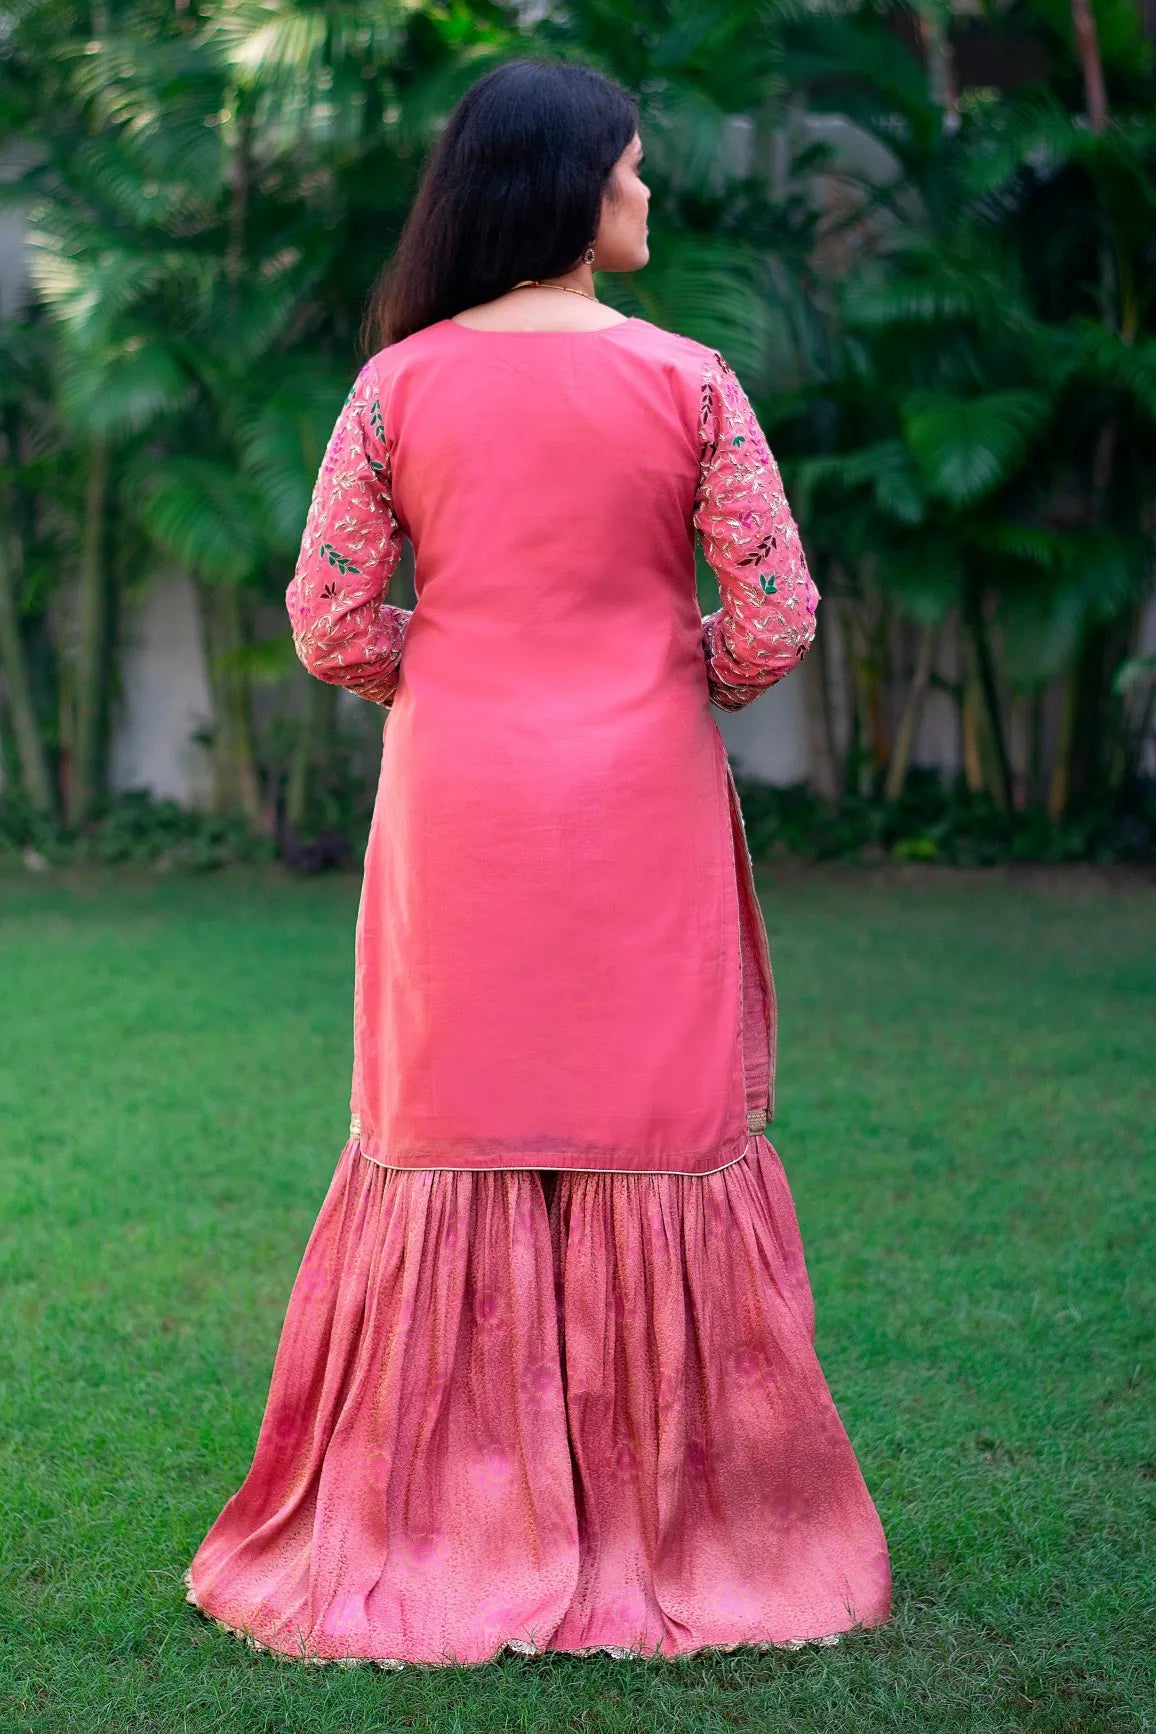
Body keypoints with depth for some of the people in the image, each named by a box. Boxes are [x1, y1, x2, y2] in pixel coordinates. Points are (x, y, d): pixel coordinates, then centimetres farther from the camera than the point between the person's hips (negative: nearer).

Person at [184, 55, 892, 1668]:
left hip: (458, 807, 2)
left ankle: (442, 1532, 17)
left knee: (452, 1136, 10)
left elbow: (330, 624, -3)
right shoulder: (687, 382, -6)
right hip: (641, 809, -1)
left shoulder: (400, 385, -2)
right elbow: (775, 623, -7)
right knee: (655, 1131, 8)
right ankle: (674, 1522, 17)